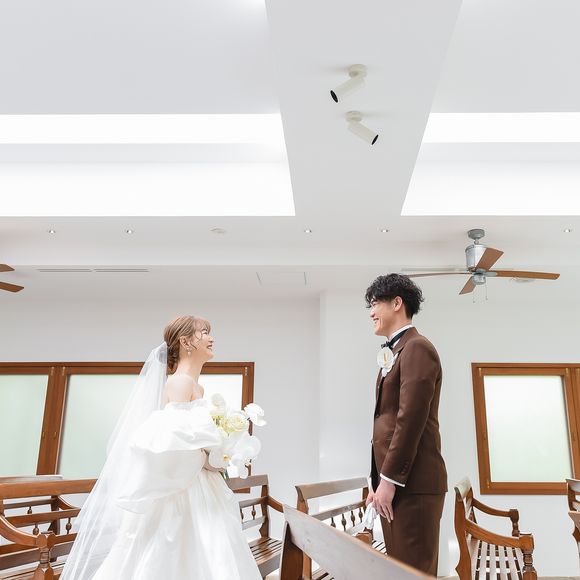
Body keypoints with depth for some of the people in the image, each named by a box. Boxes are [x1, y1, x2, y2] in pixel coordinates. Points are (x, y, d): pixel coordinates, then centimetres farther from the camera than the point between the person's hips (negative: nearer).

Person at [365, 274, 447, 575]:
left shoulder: (417, 348, -10)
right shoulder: (395, 352, 19)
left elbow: (411, 419, -18)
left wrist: (389, 480, -17)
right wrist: (379, 480, 15)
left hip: (412, 483, -9)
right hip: (392, 481, 9)